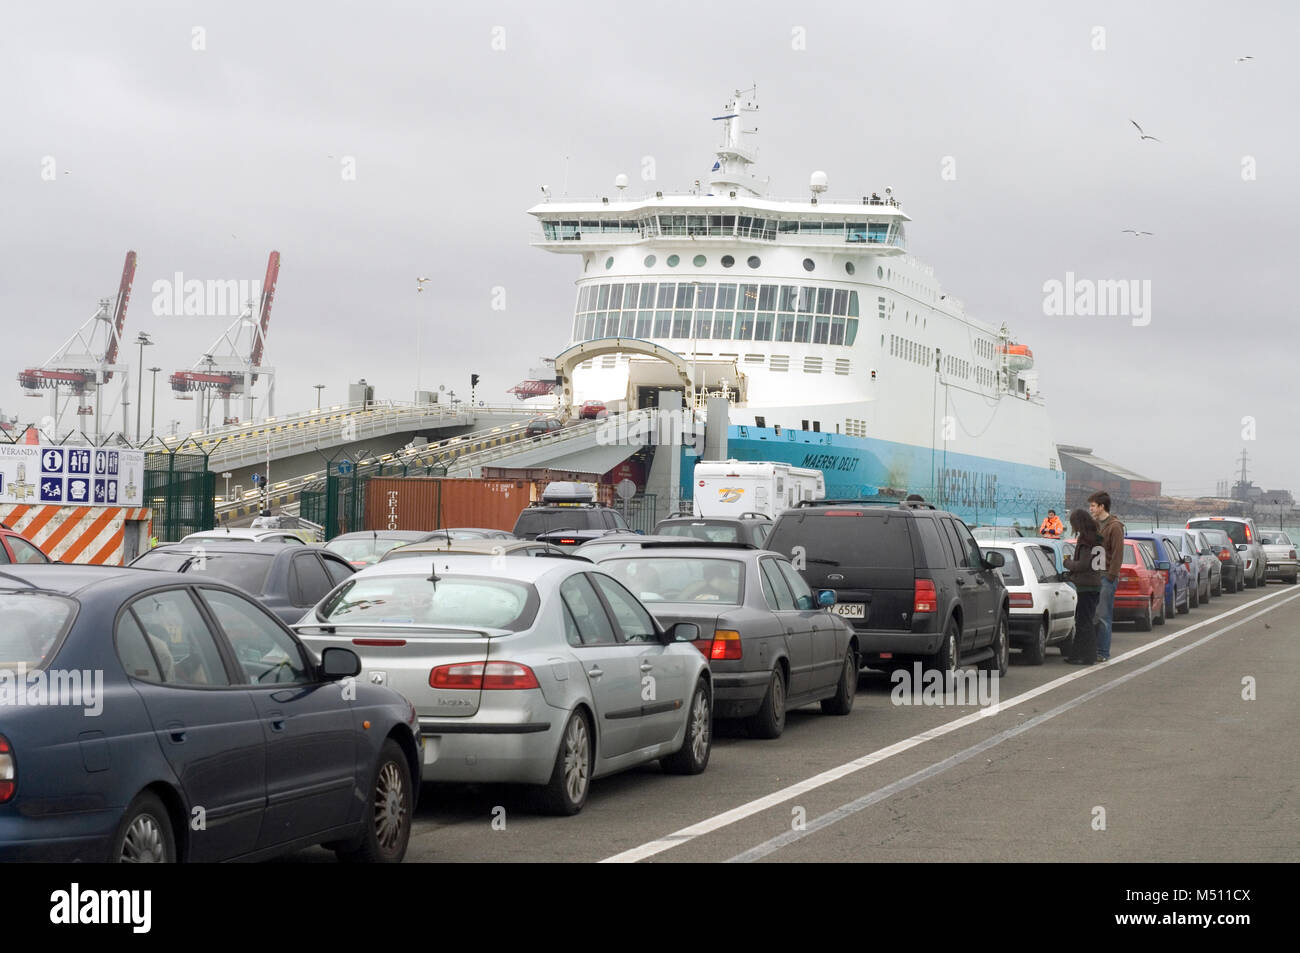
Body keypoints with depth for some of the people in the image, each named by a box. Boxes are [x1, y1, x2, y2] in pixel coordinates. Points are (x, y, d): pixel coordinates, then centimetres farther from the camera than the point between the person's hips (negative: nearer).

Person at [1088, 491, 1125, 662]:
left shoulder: (1114, 526, -7)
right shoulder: (1094, 525, 17)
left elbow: (1118, 554, -11)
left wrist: (1111, 576, -15)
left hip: (1106, 577, -7)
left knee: (1103, 616, -6)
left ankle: (1103, 653, -2)